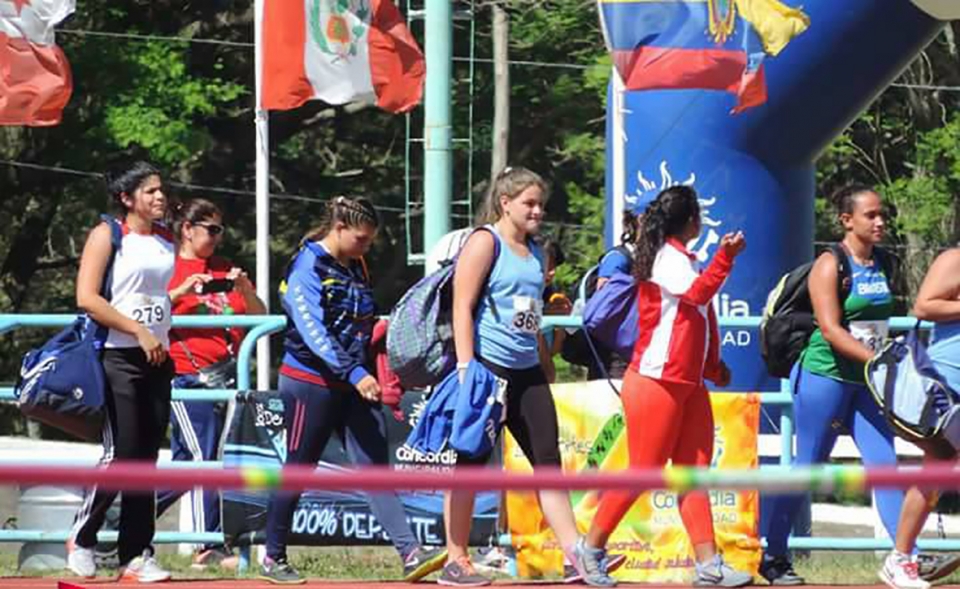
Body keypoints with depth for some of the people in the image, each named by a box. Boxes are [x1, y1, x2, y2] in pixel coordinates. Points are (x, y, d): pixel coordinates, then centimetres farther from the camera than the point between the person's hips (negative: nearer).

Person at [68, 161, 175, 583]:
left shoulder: (167, 240, 14)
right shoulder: (108, 235, -5)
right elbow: (86, 298, -14)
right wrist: (139, 331, -17)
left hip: (157, 359, 6)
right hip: (119, 358, -6)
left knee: (146, 461, 4)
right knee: (121, 455, -10)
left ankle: (136, 556, 6)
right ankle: (81, 539, 7)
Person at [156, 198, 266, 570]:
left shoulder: (224, 271, 18)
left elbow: (259, 317, 16)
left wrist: (244, 287, -3)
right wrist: (180, 292, -18)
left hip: (226, 373, 6)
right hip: (187, 377, -6)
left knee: (185, 465, 8)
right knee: (204, 459, -11)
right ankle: (210, 547, -9)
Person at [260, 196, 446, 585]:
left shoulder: (355, 268, 13)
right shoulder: (307, 268, -13)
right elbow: (314, 333, -22)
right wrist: (355, 374, -30)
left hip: (353, 385, 7)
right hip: (310, 383, -7)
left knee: (375, 466, -3)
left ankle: (411, 554, -13)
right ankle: (273, 560, 16)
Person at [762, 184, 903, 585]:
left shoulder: (883, 264, 9)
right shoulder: (830, 266, -12)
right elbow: (830, 330, -21)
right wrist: (879, 361, -26)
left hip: (865, 382, 6)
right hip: (825, 375, -6)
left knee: (884, 465, -4)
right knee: (807, 468, 2)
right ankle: (773, 556, 15)